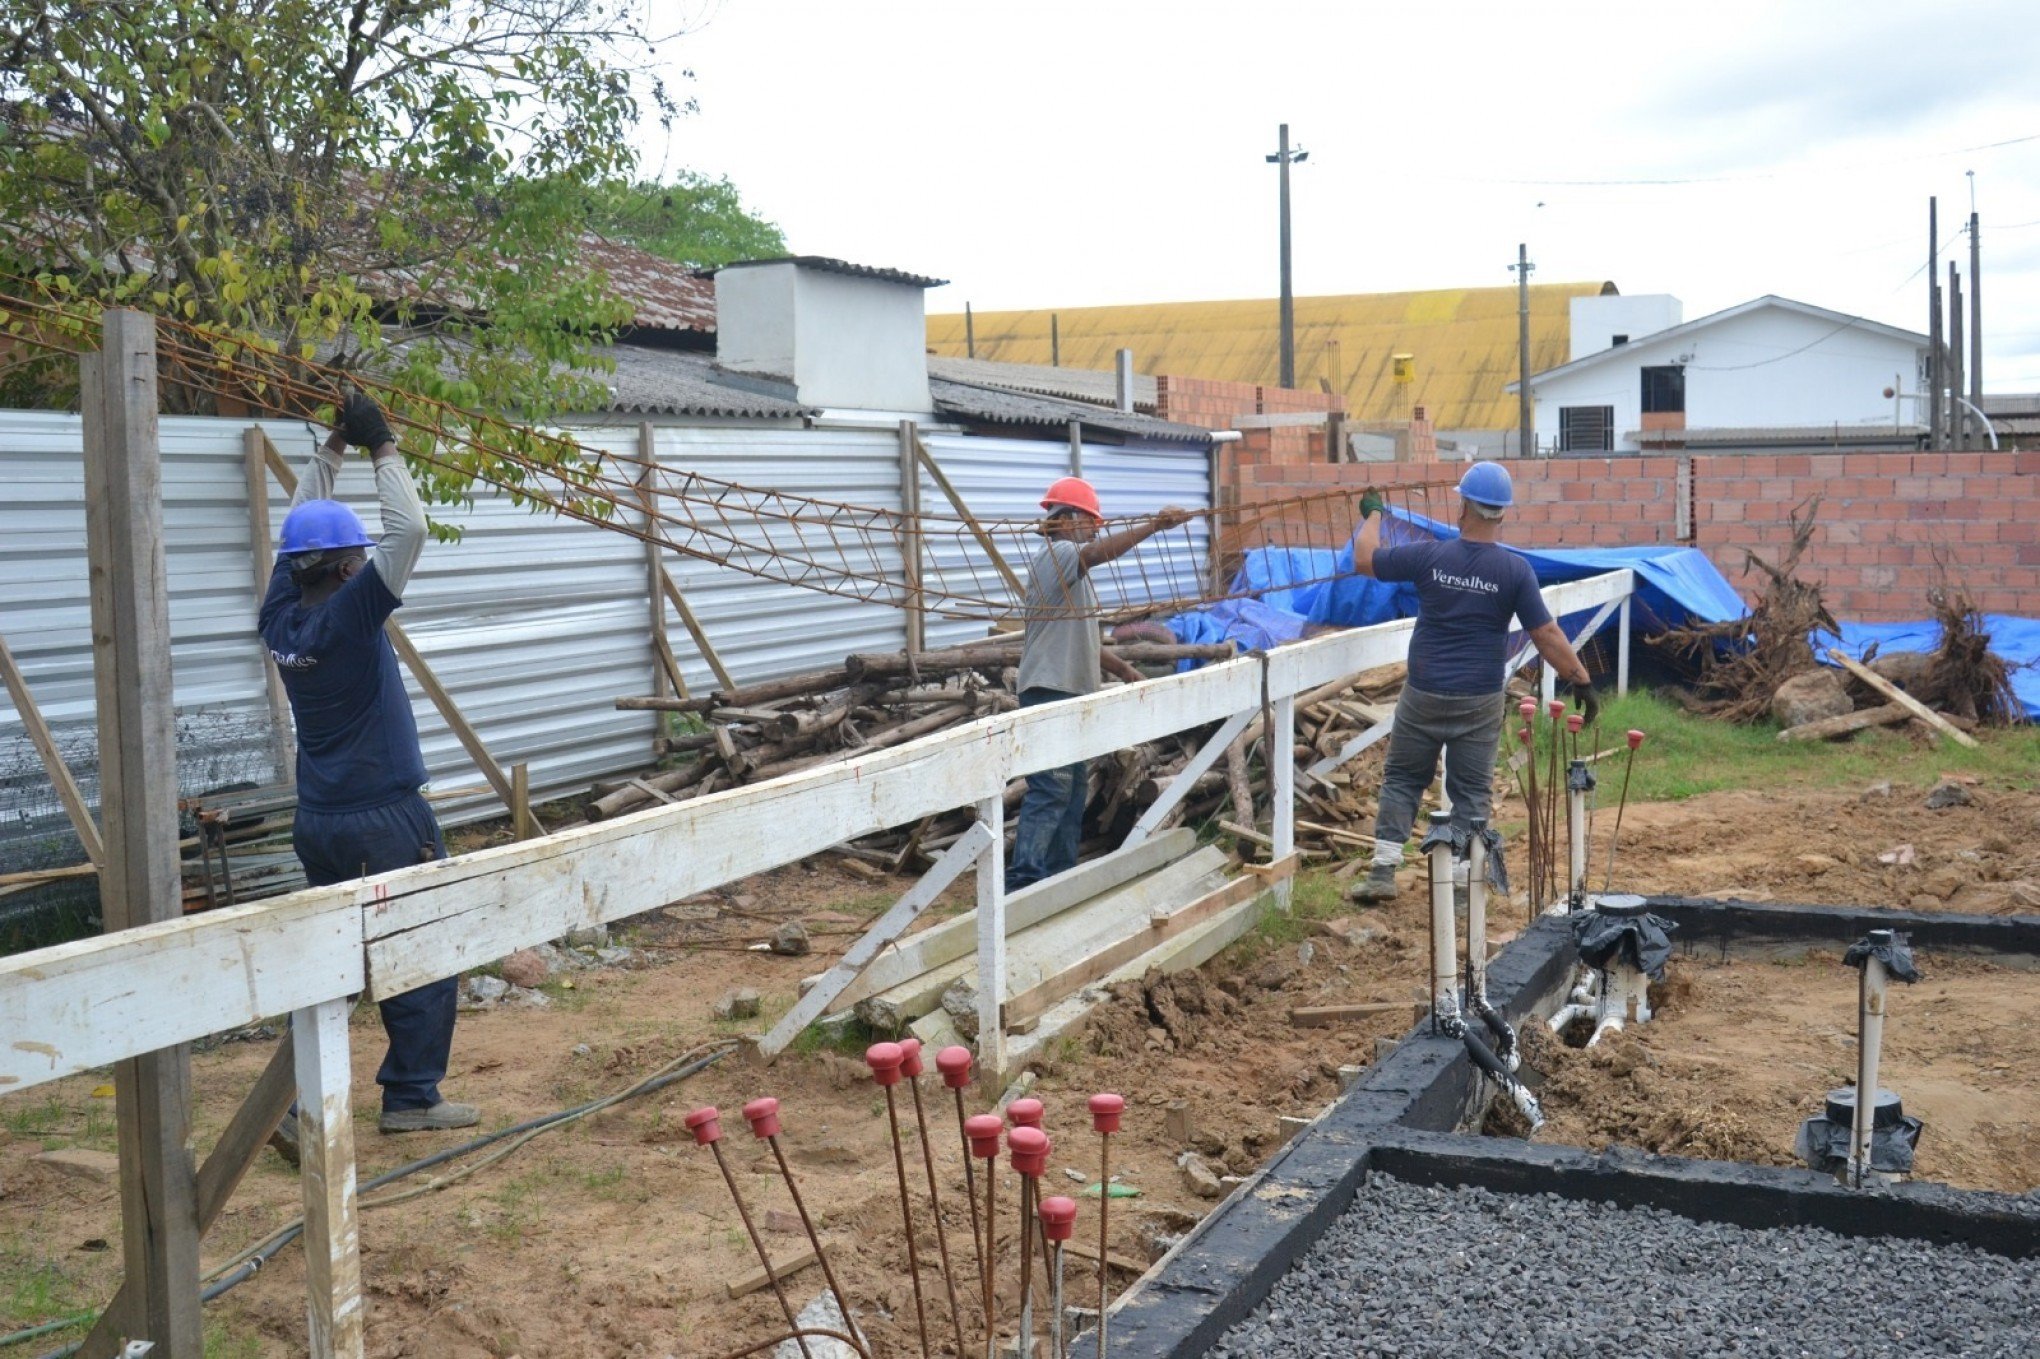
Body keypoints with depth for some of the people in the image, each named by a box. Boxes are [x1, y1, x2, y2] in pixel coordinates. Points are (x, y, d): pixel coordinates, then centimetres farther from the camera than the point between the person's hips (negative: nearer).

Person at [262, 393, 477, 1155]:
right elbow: (409, 530, -20)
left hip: (319, 823, 7)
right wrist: (381, 448, -11)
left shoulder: (281, 615, 2)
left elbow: (298, 528, 17)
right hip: (385, 820, -7)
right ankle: (411, 1097, 11)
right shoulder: (349, 614, -16)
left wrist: (332, 447, 15)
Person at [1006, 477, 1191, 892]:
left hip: (1070, 692, 11)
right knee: (1050, 789, -15)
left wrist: (1123, 669, 27)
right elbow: (1098, 552, -34)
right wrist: (1154, 525, -39)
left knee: (1072, 789, 14)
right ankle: (1022, 882, -18)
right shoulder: (1056, 555, -11)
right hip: (1051, 691, -11)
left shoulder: (1069, 566, 22)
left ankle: (1060, 875, 19)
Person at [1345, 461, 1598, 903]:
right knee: (1471, 791, 9)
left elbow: (1364, 559, 5)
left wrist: (1372, 514, 21)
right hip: (1480, 701, 0)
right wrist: (1581, 681, -1)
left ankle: (1383, 872, 10)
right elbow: (1547, 635, -9)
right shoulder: (1515, 569, -9)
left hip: (1423, 697, 0)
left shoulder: (1429, 556, -8)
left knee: (1402, 780, 14)